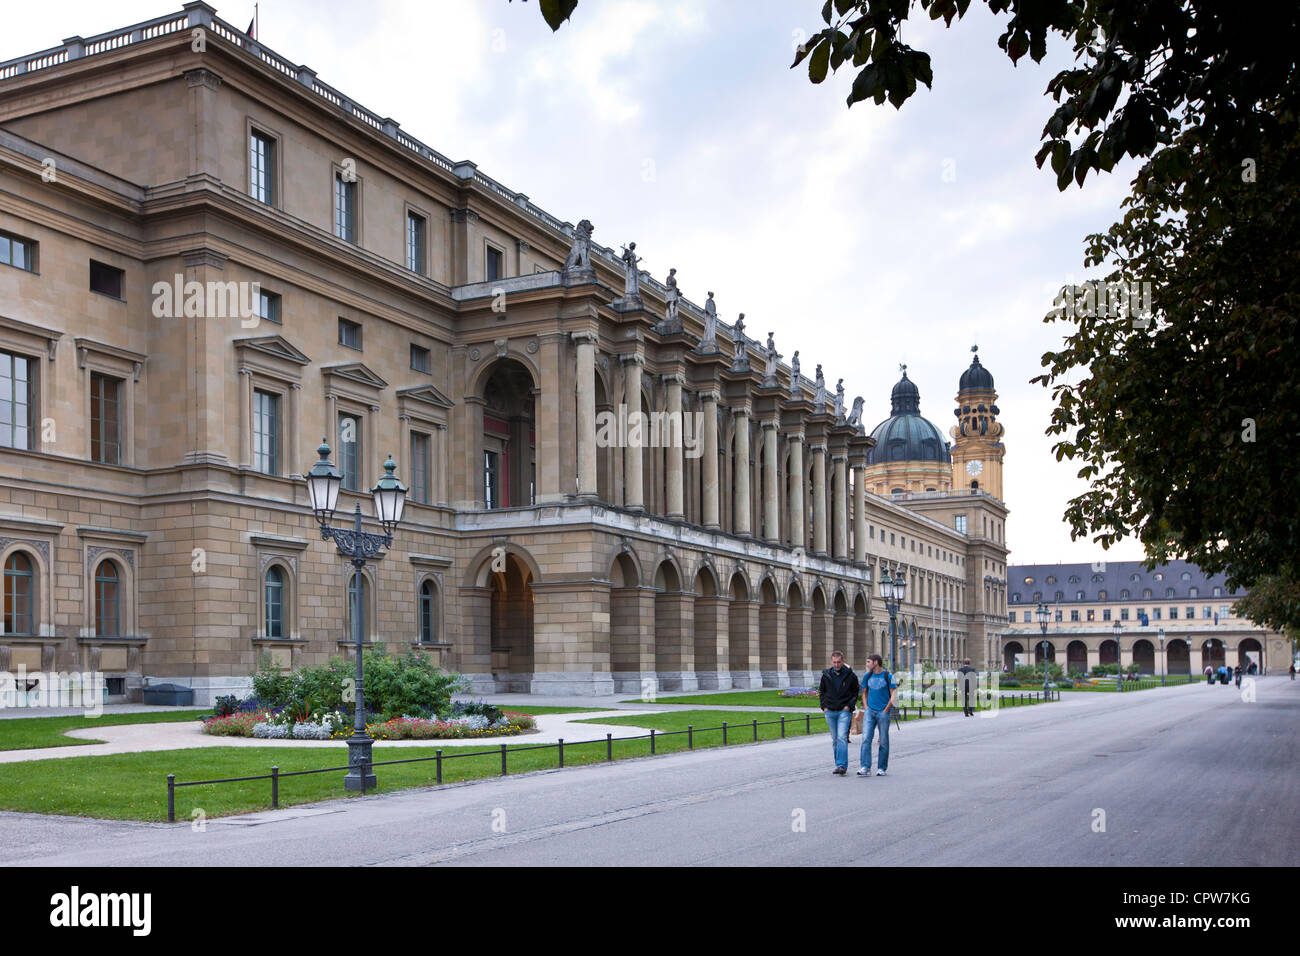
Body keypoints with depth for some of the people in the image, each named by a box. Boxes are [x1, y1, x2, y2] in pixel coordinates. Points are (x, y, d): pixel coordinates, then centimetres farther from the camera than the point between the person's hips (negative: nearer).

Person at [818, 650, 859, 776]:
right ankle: (839, 764, 18)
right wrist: (824, 706, 5)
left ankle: (842, 765, -19)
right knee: (834, 739, 9)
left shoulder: (851, 676, -3)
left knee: (842, 737, -16)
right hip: (830, 711, 4)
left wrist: (849, 706, -6)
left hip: (844, 711, -4)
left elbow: (855, 693, 6)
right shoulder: (826, 675, 4)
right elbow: (821, 691, 16)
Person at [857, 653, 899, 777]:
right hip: (870, 711, 3)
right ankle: (865, 768, -14)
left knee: (883, 741, 2)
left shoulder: (888, 676, -3)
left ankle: (882, 768, 12)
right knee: (866, 739, -10)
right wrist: (866, 707, 6)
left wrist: (885, 711, -7)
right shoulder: (867, 676, 9)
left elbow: (893, 696, -1)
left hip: (883, 712, -3)